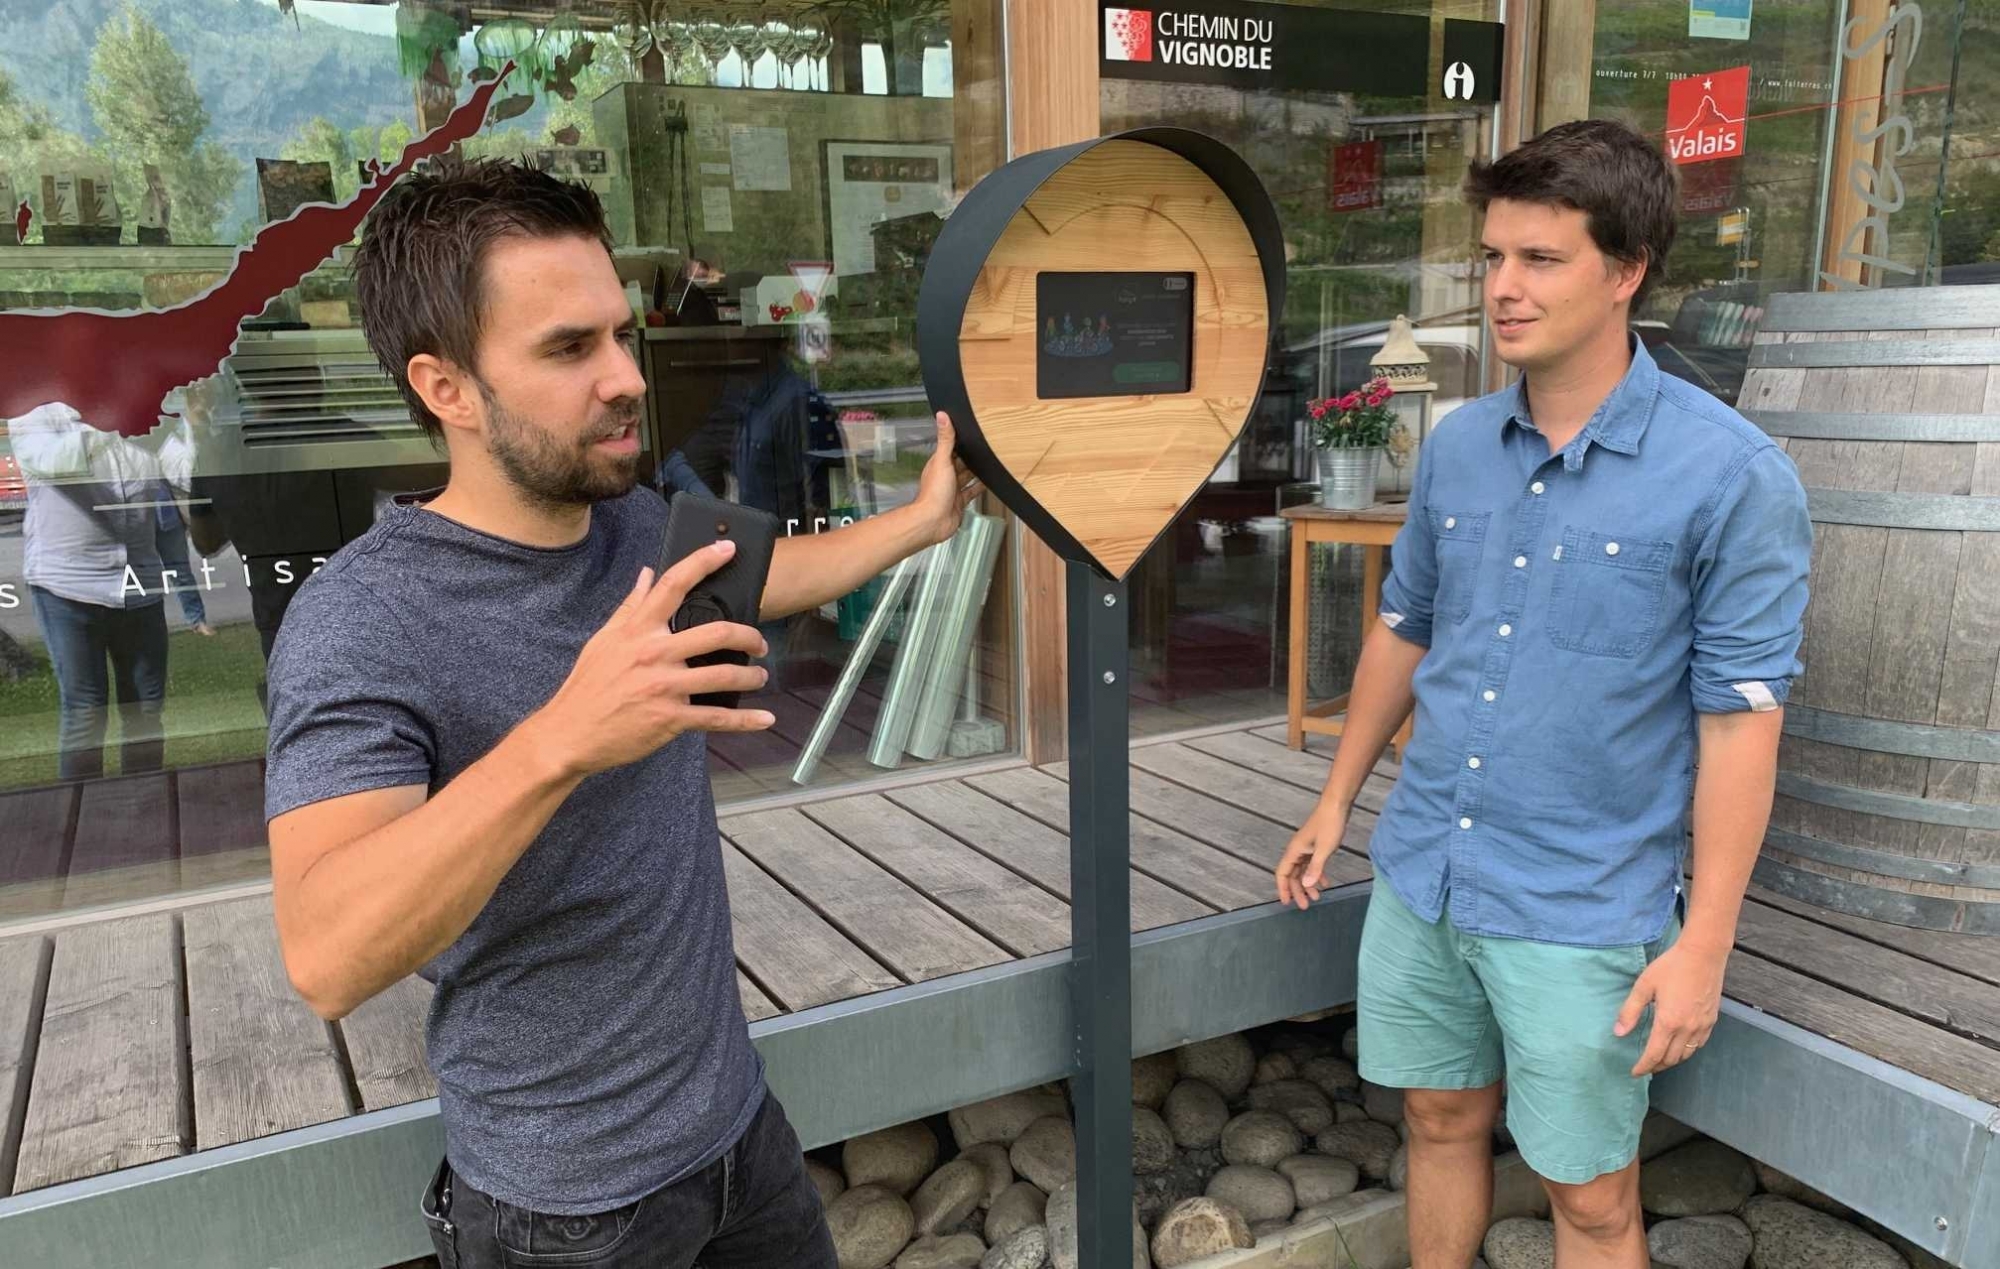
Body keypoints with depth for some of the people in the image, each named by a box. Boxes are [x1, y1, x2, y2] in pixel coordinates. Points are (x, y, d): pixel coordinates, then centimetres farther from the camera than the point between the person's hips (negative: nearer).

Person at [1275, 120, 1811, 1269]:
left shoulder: (1731, 474, -15)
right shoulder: (1457, 445, 1)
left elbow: (1741, 715, -12)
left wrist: (1704, 941, -12)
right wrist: (1338, 803, 16)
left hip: (1582, 911, -4)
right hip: (1420, 874, 5)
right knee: (1443, 1119, 21)